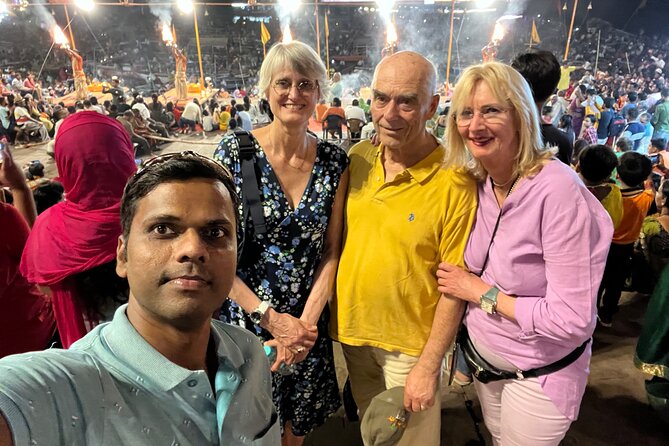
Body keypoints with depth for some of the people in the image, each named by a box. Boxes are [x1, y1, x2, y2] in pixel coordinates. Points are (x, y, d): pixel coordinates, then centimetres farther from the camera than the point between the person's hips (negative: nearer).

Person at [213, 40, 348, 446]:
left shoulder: (335, 162, -4)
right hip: (244, 319, -2)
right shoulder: (235, 152, -12)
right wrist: (271, 318, -14)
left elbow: (331, 252, -1)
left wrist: (307, 320, -11)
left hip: (307, 325, 3)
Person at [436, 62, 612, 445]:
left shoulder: (558, 190, -28)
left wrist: (480, 292, -21)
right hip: (483, 356, 6)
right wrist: (465, 285, -11)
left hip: (538, 375, -6)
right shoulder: (477, 181, -7)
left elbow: (572, 320, -29)